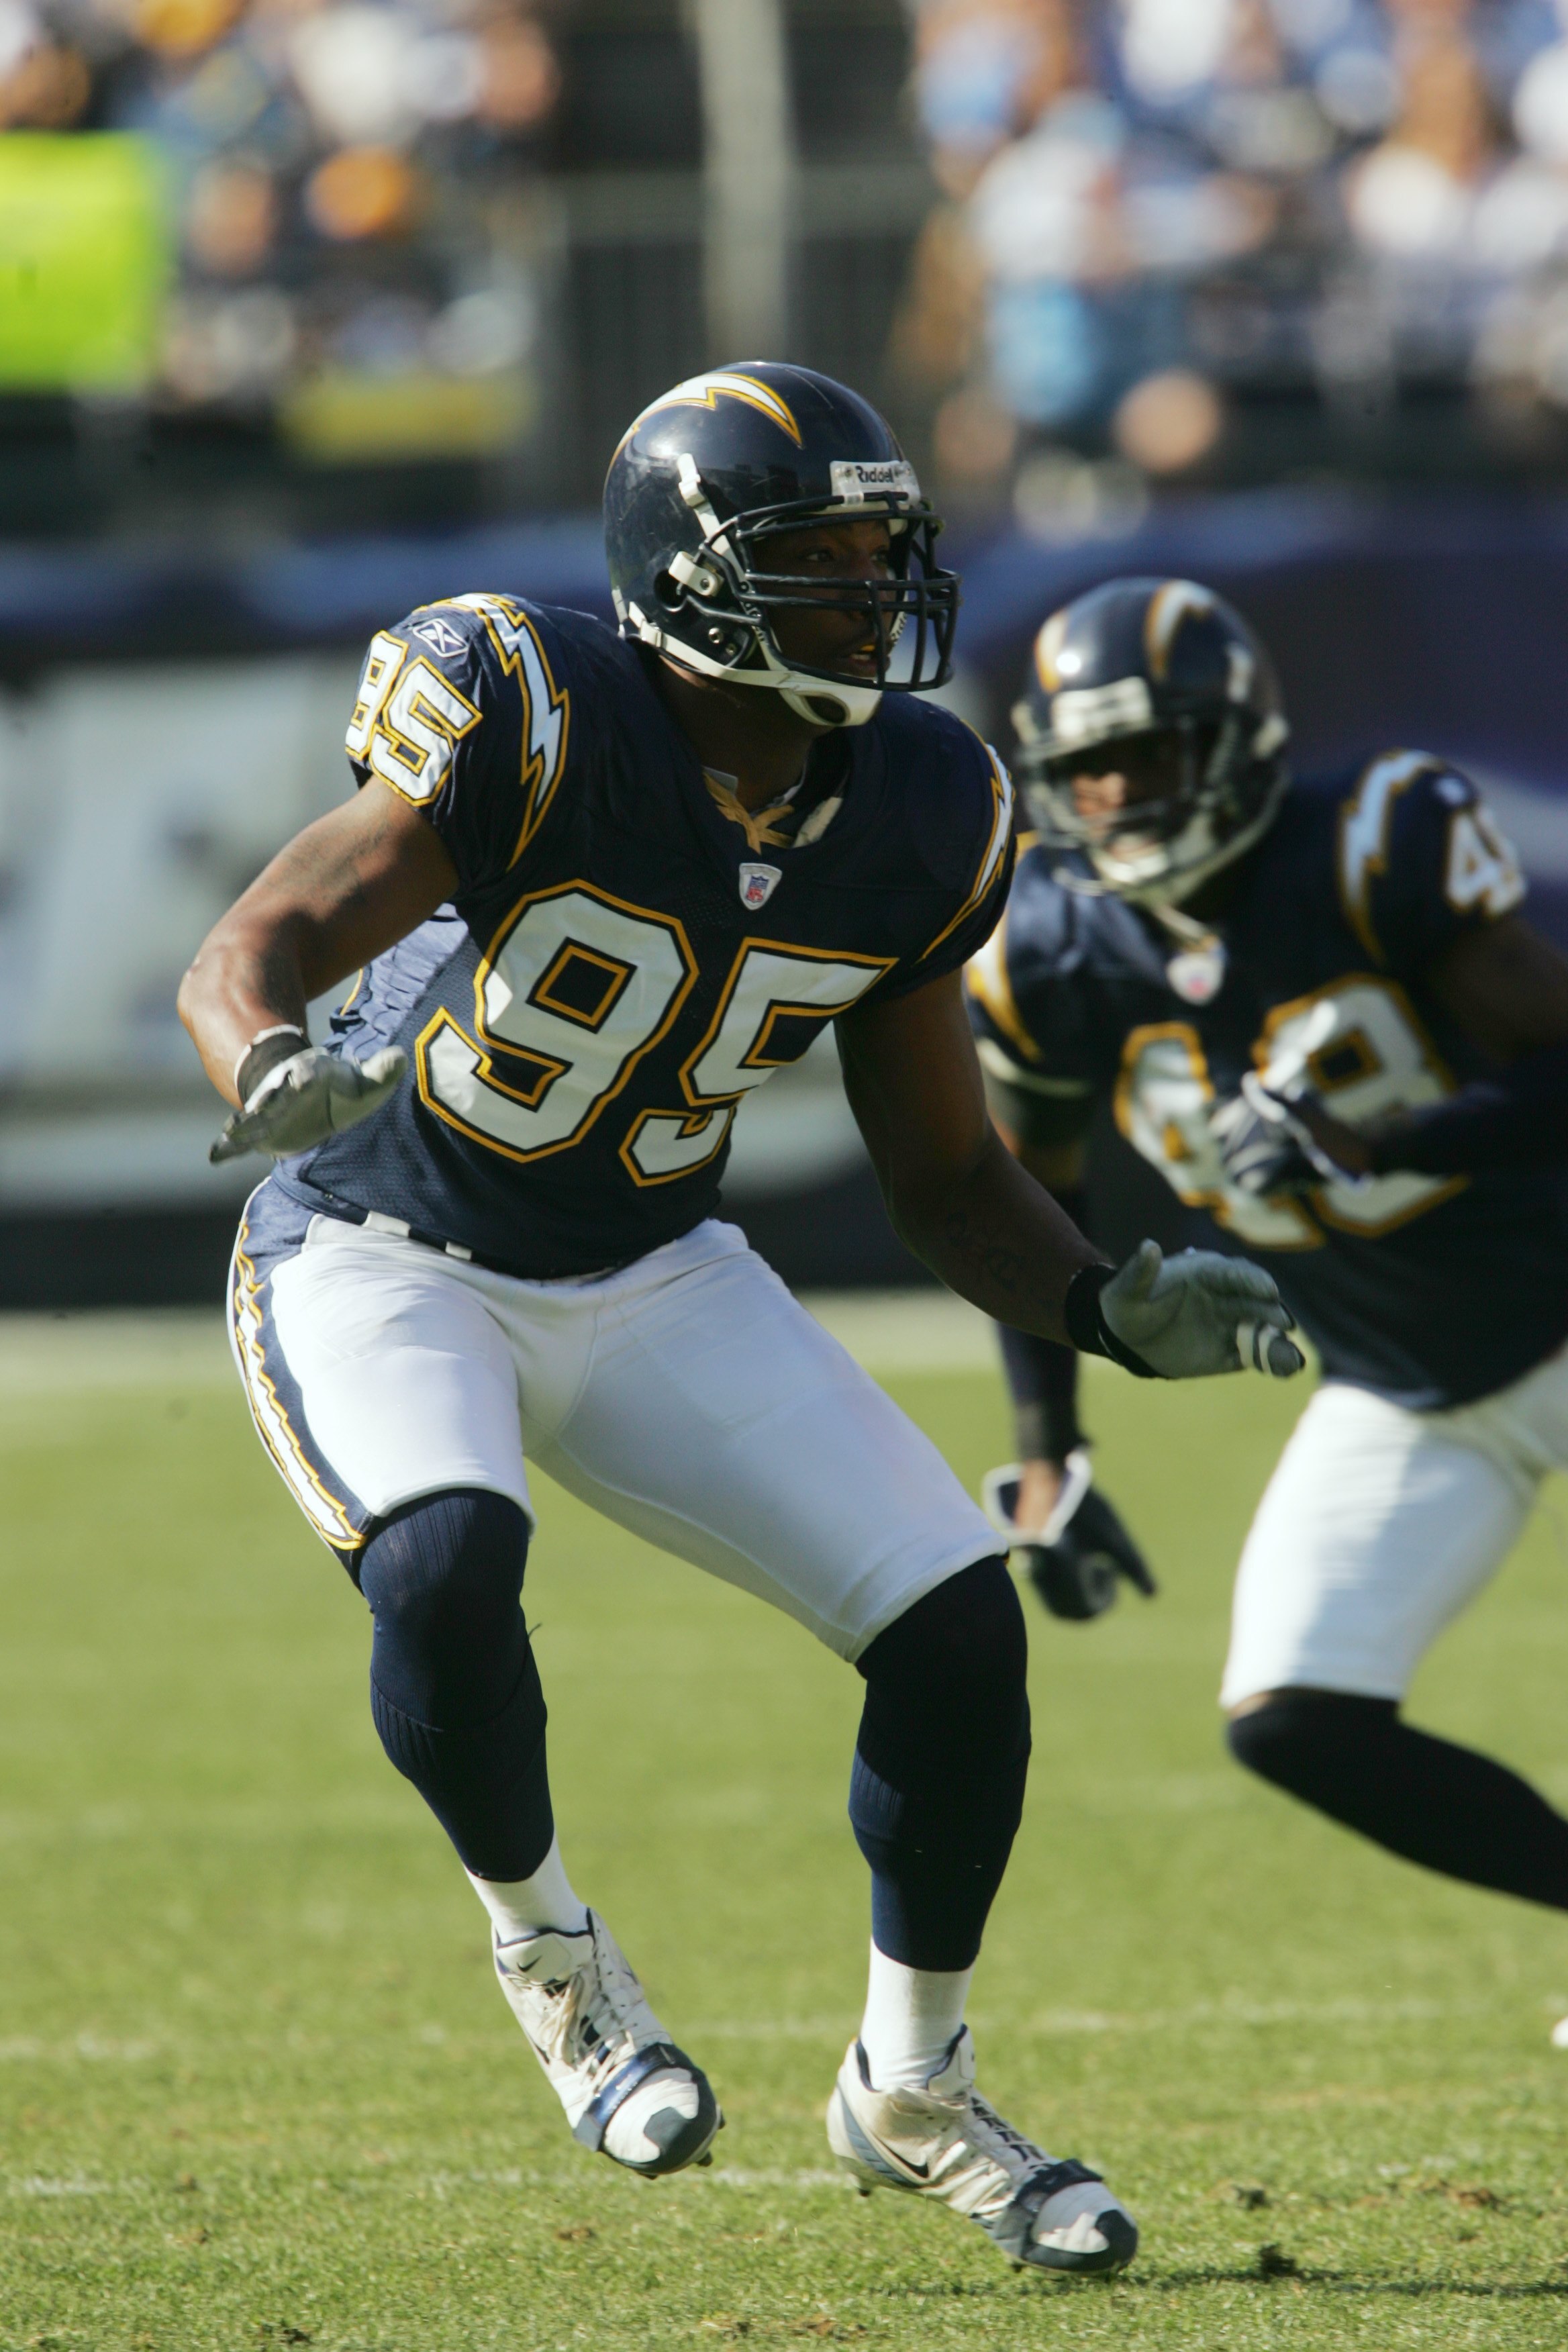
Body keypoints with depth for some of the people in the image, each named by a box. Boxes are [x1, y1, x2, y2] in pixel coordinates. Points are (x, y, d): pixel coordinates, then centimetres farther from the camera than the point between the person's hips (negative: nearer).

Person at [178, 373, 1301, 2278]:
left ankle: (912, 2093, 16)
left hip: (651, 1280, 5)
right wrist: (280, 1071, -52)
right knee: (446, 1563, -35)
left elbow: (946, 1176, 3)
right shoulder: (537, 727, -24)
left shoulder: (910, 818, -7)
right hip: (385, 1259, -5)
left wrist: (1113, 1312, -14)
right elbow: (250, 956, -28)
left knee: (958, 1622, -7)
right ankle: (548, 1951, -4)